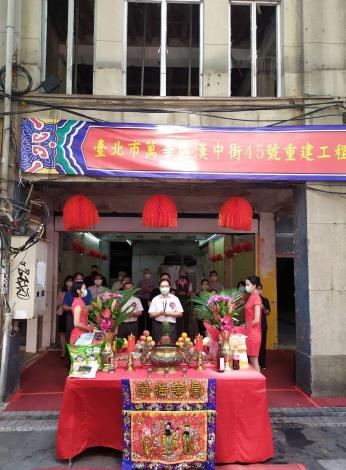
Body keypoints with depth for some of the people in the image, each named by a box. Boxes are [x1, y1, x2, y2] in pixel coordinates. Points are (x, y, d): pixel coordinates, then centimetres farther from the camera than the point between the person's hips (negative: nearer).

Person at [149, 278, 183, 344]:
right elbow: (151, 314, 4)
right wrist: (159, 313, -14)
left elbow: (180, 314, 5)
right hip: (158, 325, 0)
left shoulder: (175, 299, 6)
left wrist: (169, 313, -8)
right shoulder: (155, 299, 7)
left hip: (171, 325, 0)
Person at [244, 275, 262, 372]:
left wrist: (247, 325, -6)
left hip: (253, 333, -9)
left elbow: (256, 320, -19)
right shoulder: (252, 297, 12)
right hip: (250, 332, 9)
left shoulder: (256, 297, -15)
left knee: (254, 361, -1)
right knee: (251, 360, 13)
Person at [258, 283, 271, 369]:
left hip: (263, 326, 1)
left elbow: (268, 312, 4)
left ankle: (262, 363, 12)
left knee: (262, 344, 2)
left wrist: (263, 308, -15)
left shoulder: (265, 300, 6)